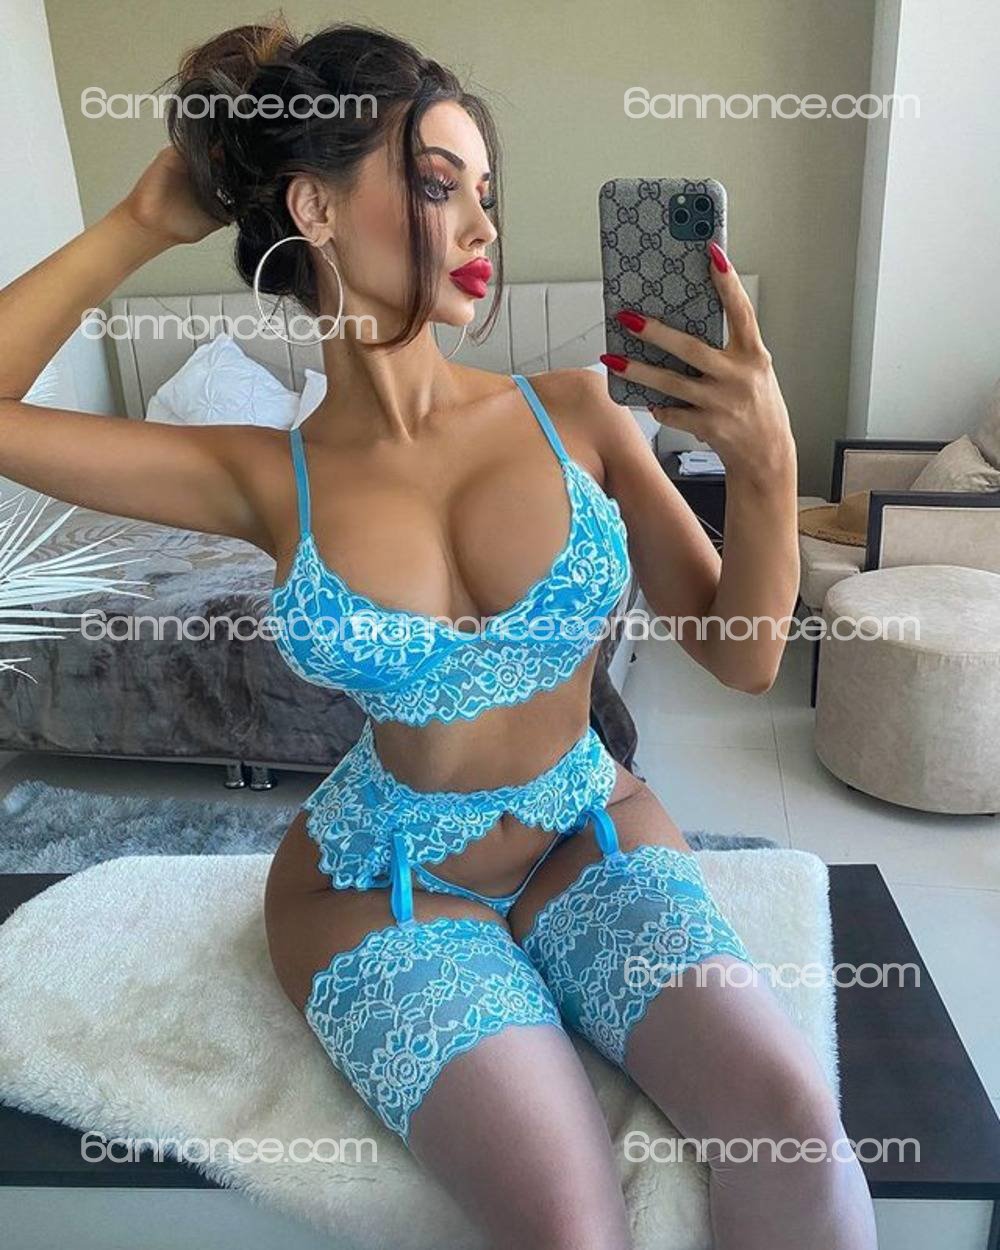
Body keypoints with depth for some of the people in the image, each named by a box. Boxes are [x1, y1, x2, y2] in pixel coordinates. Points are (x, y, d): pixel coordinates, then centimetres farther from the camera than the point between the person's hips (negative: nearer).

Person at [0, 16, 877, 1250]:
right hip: (385, 893, -1)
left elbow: (742, 657, -4)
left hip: (592, 840, 2)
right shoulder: (270, 479, -8)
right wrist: (141, 225, -4)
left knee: (792, 1119, -22)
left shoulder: (573, 411, -7)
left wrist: (766, 465, -21)